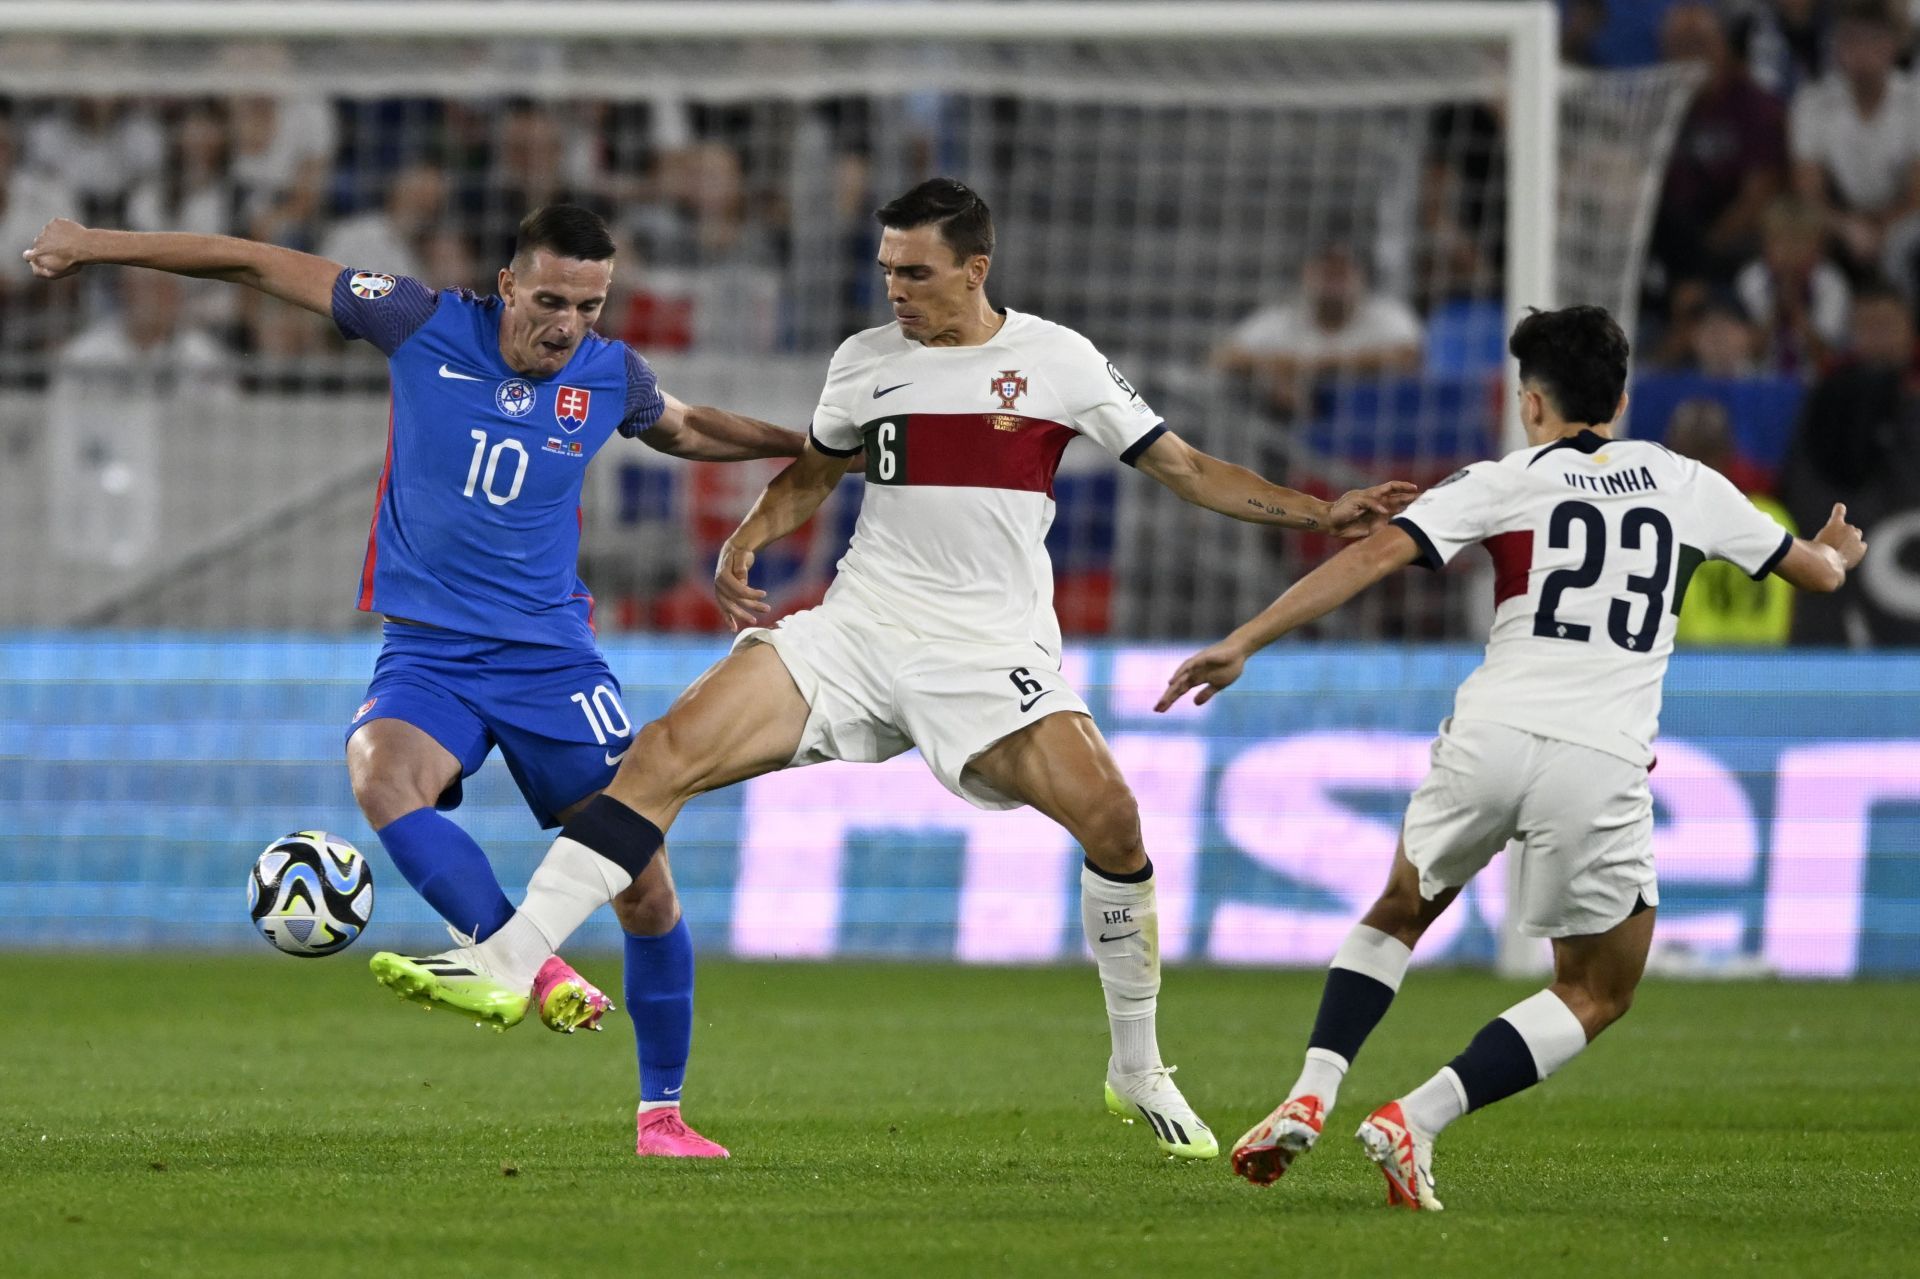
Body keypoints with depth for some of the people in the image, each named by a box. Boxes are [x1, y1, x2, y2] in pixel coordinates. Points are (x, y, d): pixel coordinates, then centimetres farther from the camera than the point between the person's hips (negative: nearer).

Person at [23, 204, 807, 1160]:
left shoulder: (609, 375, 1)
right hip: (426, 652, -1)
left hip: (552, 653, 1)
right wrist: (99, 246, 0)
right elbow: (262, 264, -1)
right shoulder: (427, 327, -6)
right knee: (382, 775, -35)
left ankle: (662, 1111, 11)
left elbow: (685, 429, 26)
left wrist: (809, 445, 19)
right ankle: (533, 970, -39)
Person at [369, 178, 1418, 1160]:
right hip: (860, 627, 2)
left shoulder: (1057, 361, 2)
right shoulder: (864, 361, 10)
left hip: (995, 650, -2)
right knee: (666, 753, -15)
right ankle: (509, 961, -17)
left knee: (1110, 819, -22)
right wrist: (743, 545, 9)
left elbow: (1183, 468, 8)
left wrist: (1321, 514, 0)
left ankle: (1138, 1074, -2)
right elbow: (811, 473, 27)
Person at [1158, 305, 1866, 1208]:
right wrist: (1834, 552, 53)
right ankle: (1414, 1120, -2)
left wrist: (1242, 644, -4)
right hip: (1602, 767, -1)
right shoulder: (1683, 484, 15)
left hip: (1490, 736, 1)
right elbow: (1816, 570, 27)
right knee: (1598, 996, 15)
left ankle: (1309, 1098, 11)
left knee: (1400, 912, 27)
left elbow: (1378, 553, -4)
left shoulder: (1503, 482, 8)